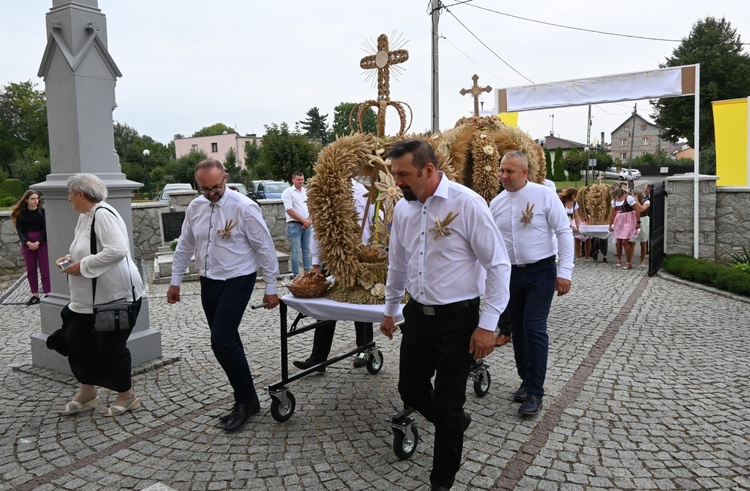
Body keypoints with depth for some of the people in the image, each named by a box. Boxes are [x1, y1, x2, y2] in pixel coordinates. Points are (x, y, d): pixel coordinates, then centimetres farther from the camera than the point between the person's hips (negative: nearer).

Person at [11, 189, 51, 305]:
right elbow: (20, 230, -2)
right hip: (27, 244, 3)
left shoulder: (42, 211, -5)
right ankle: (35, 295, 16)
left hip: (42, 243, -3)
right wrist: (28, 242, -16)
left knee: (45, 269, -1)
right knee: (31, 270, 8)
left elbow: (45, 229, -7)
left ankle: (47, 294, 4)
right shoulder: (21, 213, 1)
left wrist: (38, 242, -16)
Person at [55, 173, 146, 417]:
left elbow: (117, 250, -31)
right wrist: (72, 258, 3)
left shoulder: (103, 214, -20)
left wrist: (82, 266, -22)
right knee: (76, 340, 14)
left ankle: (127, 396, 22)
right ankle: (87, 393, 30)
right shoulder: (85, 216, 10)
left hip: (115, 295, -10)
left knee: (111, 347, 2)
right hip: (90, 297, 10)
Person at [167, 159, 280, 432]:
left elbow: (265, 248, -12)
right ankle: (245, 398, 24)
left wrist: (271, 288, -11)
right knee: (227, 341, 11)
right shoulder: (195, 207, 3)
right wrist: (175, 281, 17)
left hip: (237, 282, -6)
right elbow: (185, 246, 15)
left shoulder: (244, 207, -16)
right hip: (209, 283, 7)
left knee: (222, 341, -14)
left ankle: (245, 400, 5)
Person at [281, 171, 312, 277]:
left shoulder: (307, 192, 12)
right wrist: (303, 221, -13)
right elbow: (289, 210, -13)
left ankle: (308, 272, 18)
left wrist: (308, 221, -6)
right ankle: (296, 275, 0)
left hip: (307, 225, 6)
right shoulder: (288, 192, -6)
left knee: (306, 250, 11)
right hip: (294, 225, -6)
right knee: (296, 251, -4)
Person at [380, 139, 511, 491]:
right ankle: (454, 422, 48)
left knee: (448, 405, 4)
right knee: (410, 391, 16)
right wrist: (390, 311, 24)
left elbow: (499, 265, -14)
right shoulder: (402, 209, 2)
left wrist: (488, 324, -15)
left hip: (457, 318, -6)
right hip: (417, 314, 6)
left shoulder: (467, 204, -17)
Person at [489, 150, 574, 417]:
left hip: (541, 272, -5)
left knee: (534, 329, -9)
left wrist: (565, 271, -14)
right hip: (511, 273, 5)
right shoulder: (496, 203, 5)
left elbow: (564, 232, -8)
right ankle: (527, 381, 29)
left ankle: (535, 392, 3)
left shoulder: (544, 195, -9)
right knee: (518, 329, 12)